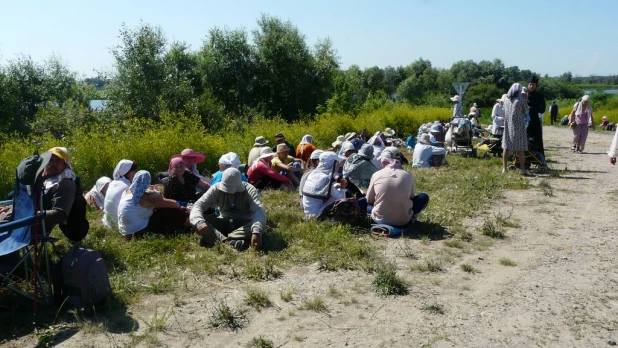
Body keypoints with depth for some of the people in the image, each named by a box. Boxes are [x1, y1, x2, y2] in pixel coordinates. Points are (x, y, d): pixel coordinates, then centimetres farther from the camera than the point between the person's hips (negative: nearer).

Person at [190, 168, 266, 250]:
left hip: (244, 225, -1)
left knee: (260, 225, -35)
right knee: (196, 221, -24)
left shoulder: (249, 190, -18)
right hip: (224, 223, 2)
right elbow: (198, 205, -21)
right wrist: (200, 222, -44)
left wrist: (256, 231, -54)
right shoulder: (217, 189, -12)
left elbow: (259, 211, -34)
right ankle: (229, 241, -46)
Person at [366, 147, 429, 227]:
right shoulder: (408, 175, -6)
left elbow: (369, 200, 6)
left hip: (379, 220, 1)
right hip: (403, 222, 0)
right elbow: (412, 197, 10)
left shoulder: (376, 175, -6)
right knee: (424, 197, 21)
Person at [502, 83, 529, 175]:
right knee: (520, 148, 1)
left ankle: (504, 168, 10)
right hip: (518, 126, -4)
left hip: (508, 126, 4)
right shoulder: (521, 99, -9)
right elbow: (526, 109, 3)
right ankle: (523, 169, 4)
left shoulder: (506, 99, 4)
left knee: (506, 147, 9)